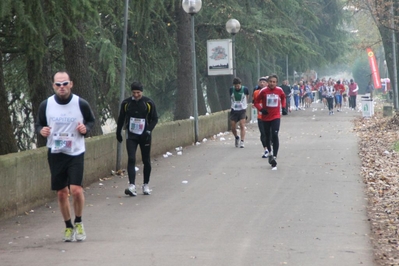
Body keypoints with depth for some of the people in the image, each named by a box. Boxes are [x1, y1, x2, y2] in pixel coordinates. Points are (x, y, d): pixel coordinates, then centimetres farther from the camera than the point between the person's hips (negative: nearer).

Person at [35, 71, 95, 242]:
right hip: (55, 153, 2)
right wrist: (41, 130, -12)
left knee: (76, 189, -15)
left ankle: (78, 222, 10)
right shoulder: (46, 105, -3)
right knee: (61, 193, 6)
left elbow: (91, 120, 10)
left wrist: (86, 128, -12)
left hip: (76, 153, -2)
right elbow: (38, 124, 11)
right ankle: (68, 227, 24)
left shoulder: (81, 104, -7)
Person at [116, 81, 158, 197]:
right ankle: (132, 186, -20)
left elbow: (154, 119, 0)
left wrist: (148, 130, -14)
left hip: (144, 136, 0)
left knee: (146, 161, 7)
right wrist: (118, 132, 12)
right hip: (131, 135, 0)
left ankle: (145, 185, 21)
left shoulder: (149, 103, -4)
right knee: (131, 159, -13)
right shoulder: (126, 103, -1)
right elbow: (121, 118, 11)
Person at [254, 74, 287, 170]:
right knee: (267, 136, 14)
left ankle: (274, 157, -17)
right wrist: (261, 109, -18)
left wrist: (283, 108, 6)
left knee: (275, 135, -17)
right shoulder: (263, 91, -9)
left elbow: (283, 98, 17)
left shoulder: (279, 90, -4)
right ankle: (269, 152, 40)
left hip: (276, 117, -1)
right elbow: (256, 102, -1)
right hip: (266, 117, 1)